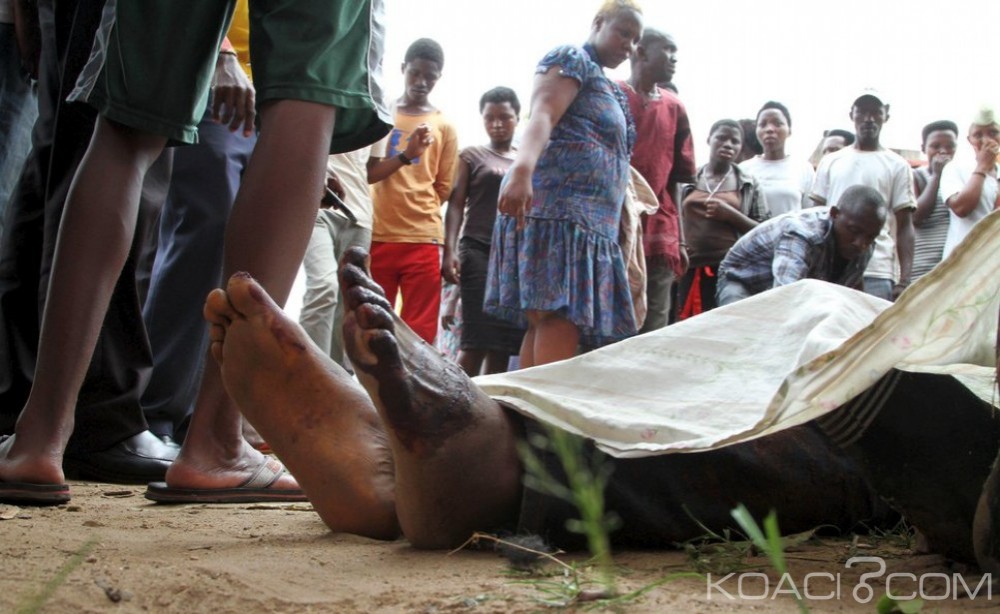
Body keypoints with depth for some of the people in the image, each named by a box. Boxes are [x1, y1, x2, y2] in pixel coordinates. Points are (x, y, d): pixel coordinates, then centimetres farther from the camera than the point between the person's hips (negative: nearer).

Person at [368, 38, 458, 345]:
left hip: (423, 239, -1)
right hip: (377, 236, 1)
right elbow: (366, 174, 0)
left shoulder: (444, 126, 8)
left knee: (421, 333, -2)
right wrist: (406, 156, -16)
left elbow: (443, 189, 10)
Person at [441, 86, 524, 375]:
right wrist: (450, 250, -10)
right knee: (477, 339, -13)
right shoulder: (471, 156, 10)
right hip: (479, 252, -3)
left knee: (504, 341, 0)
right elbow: (456, 205, 3)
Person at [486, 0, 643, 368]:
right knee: (558, 320, -20)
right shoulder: (571, 59, 4)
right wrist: (522, 169, -34)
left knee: (546, 325, 1)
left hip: (592, 223, 9)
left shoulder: (611, 92, 30)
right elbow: (542, 117, -15)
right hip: (555, 207, -9)